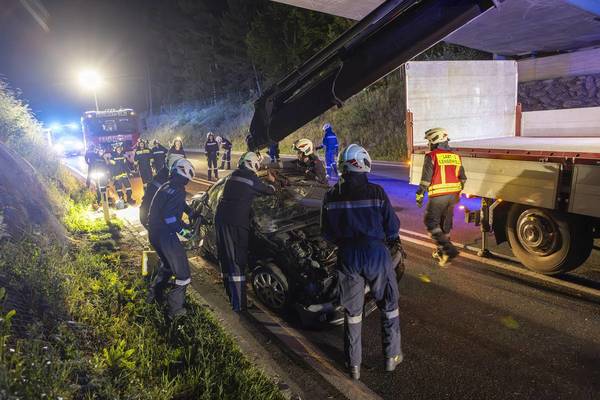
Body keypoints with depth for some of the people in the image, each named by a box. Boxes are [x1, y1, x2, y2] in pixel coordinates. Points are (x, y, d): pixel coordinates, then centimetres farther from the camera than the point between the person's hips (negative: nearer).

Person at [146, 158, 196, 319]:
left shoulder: (165, 187, 12)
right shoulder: (178, 191, -17)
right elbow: (169, 216, -27)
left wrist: (183, 224, 22)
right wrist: (183, 230, -16)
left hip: (153, 233, 10)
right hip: (165, 236, -10)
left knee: (167, 265, 31)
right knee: (183, 274, 1)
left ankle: (154, 295, 40)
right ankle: (175, 309, 7)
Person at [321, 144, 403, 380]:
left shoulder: (331, 196, -4)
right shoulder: (376, 192, -12)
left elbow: (326, 233, 3)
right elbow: (392, 227, -4)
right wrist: (390, 239, 18)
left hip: (347, 256, 2)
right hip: (376, 254, -2)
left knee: (352, 311, 15)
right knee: (388, 306, 19)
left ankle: (353, 365, 24)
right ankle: (391, 356, 31)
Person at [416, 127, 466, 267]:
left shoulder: (432, 156, -10)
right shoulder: (455, 156, 11)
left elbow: (426, 179, -13)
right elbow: (462, 178, 15)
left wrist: (419, 195, -5)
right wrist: (458, 193, 25)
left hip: (438, 196, -7)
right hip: (453, 195, 7)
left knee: (431, 223, 3)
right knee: (445, 224, 16)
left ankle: (448, 249, -10)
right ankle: (442, 252, 26)